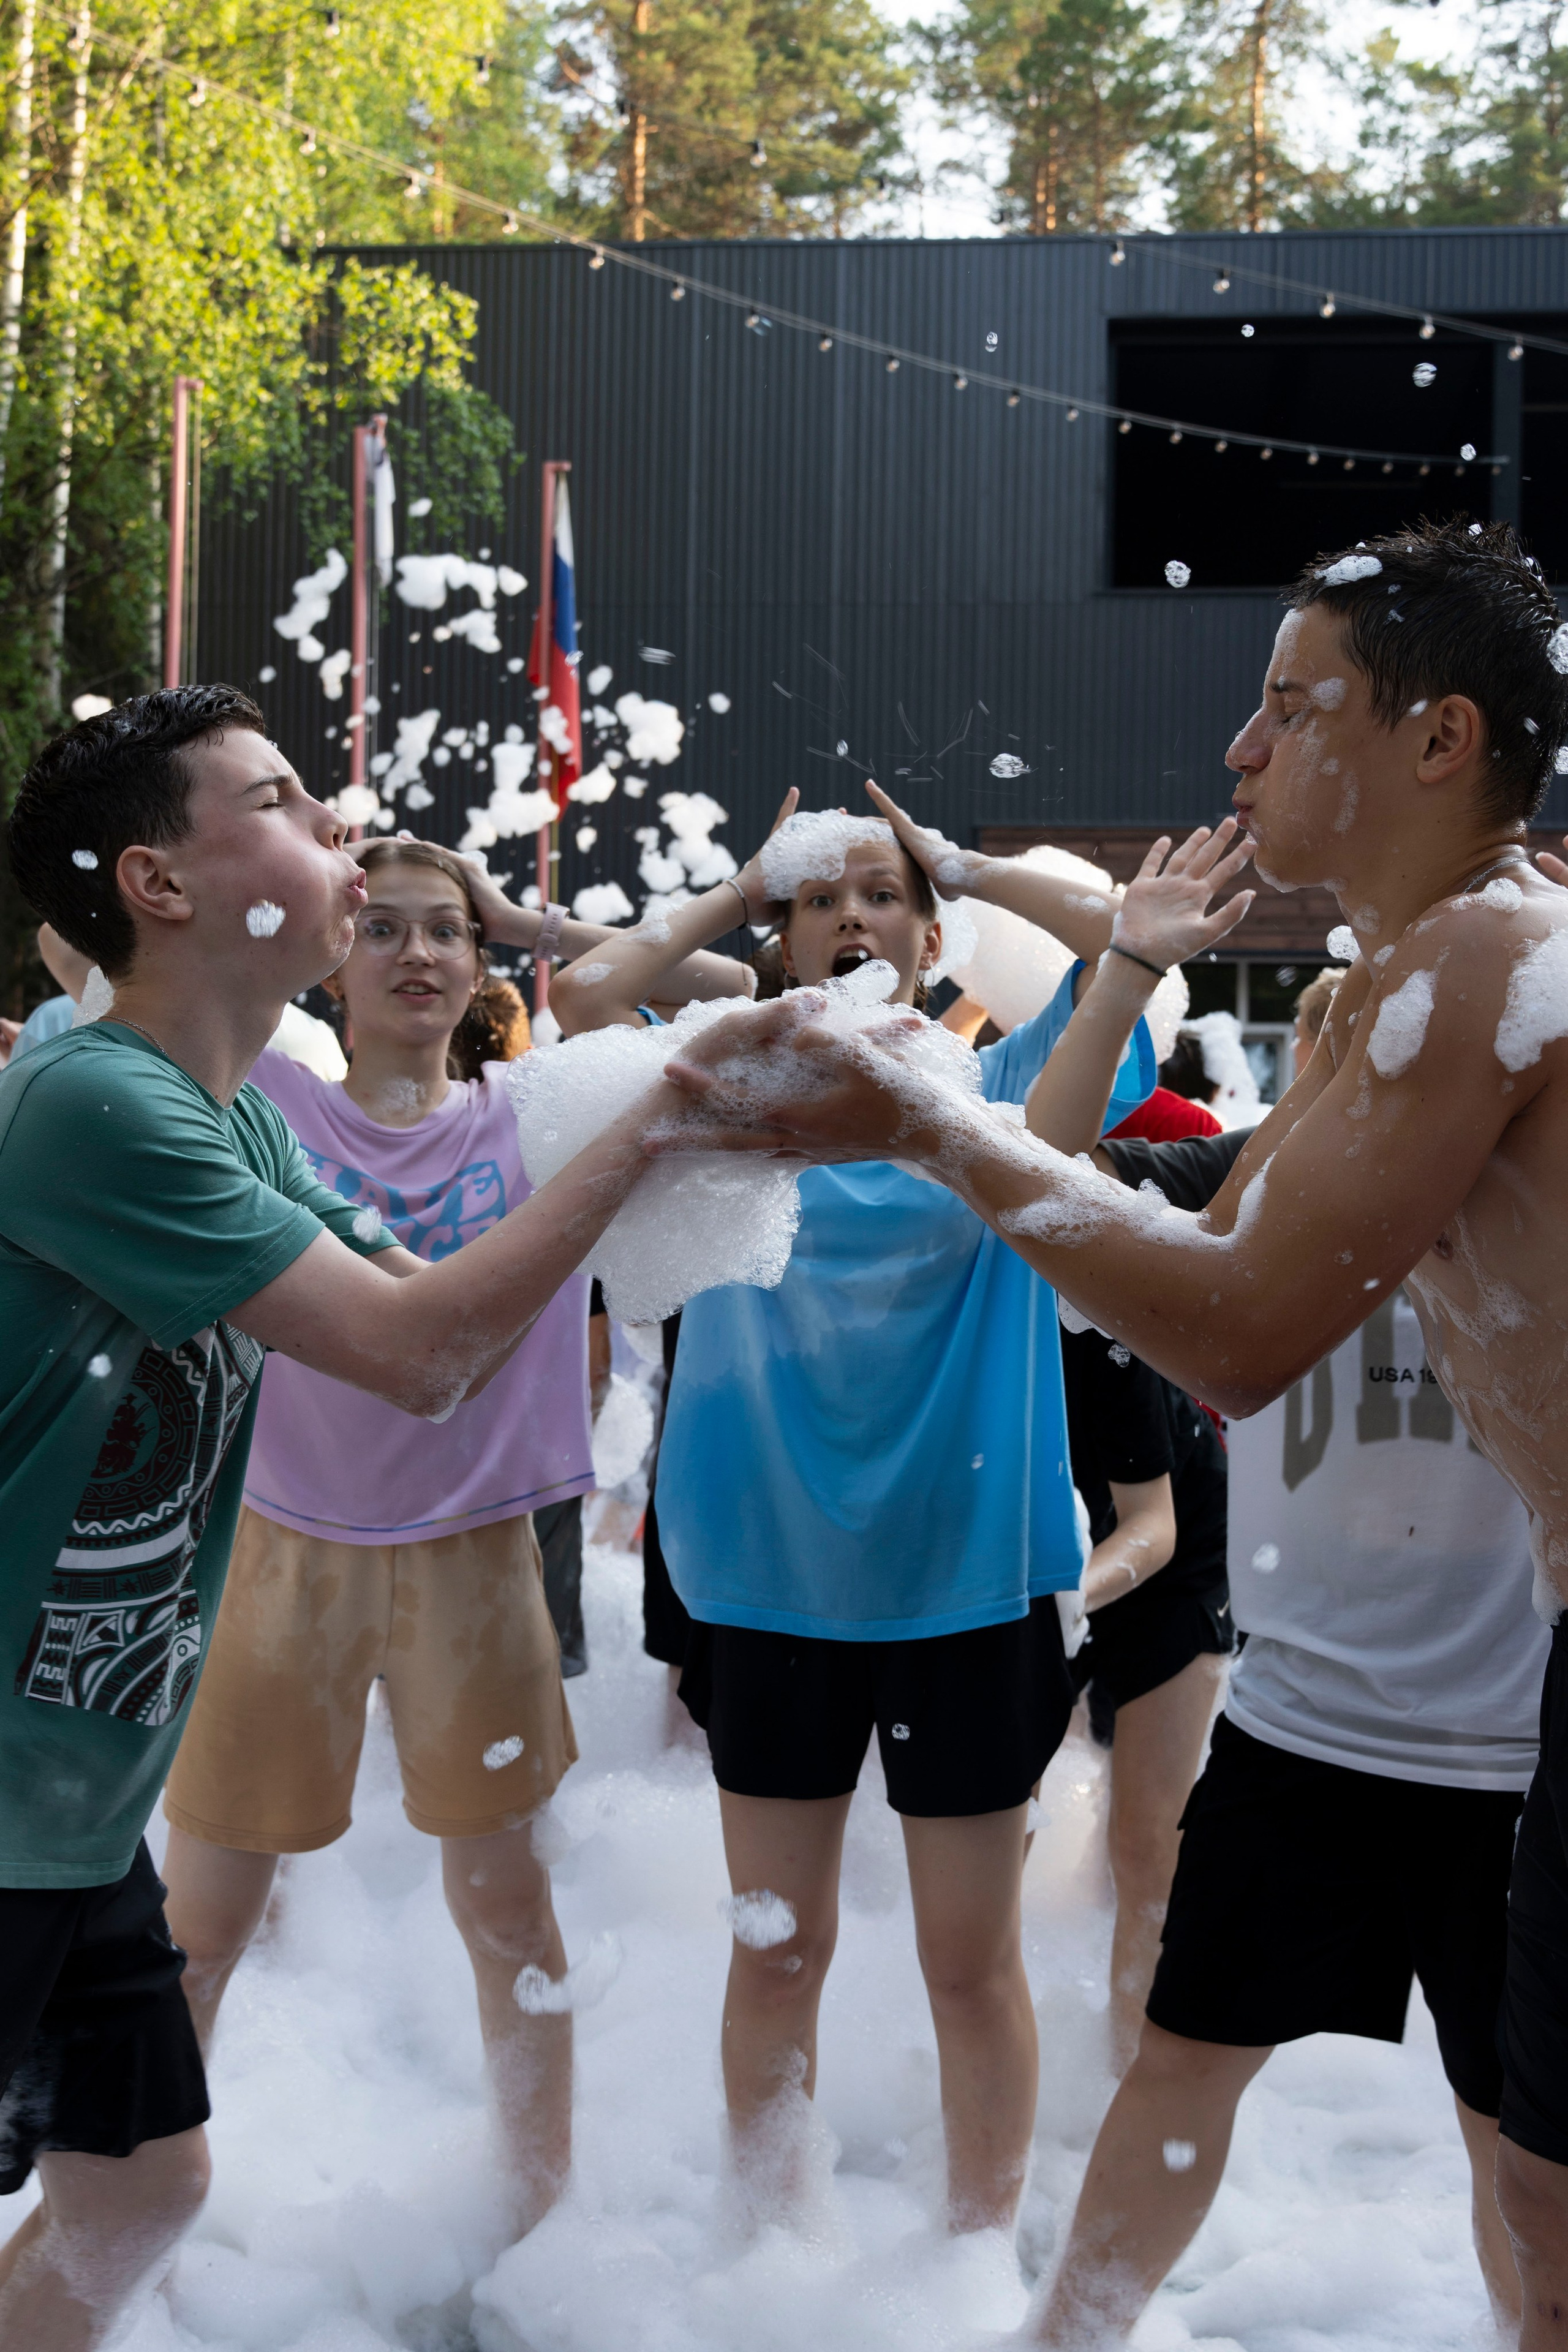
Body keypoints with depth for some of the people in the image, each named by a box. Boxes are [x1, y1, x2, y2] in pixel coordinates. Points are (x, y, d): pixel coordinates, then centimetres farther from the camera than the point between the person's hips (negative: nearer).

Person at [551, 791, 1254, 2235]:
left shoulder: (994, 1088, 1)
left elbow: (1146, 937, -10)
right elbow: (584, 990, -9)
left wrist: (975, 870, -6)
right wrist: (737, 896, 1)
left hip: (965, 1577, -1)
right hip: (770, 1579, 2)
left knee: (972, 1960, 10)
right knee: (775, 1952, 15)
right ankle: (770, 2242, 34)